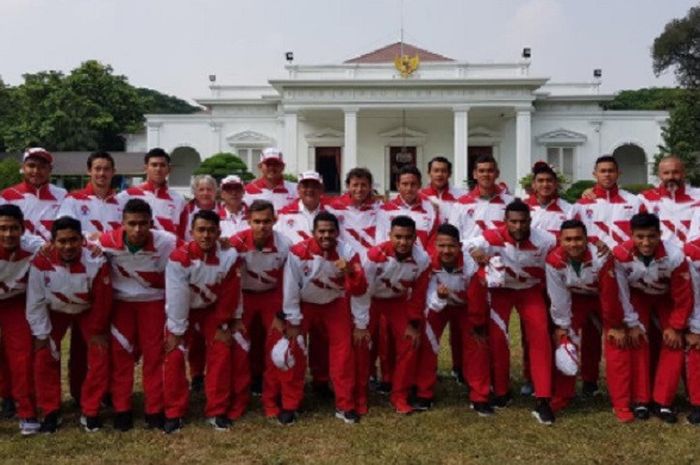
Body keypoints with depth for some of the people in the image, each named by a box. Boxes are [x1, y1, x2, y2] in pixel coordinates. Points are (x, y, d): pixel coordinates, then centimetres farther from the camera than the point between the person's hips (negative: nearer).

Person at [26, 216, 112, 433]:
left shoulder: (96, 263, -33)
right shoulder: (41, 262, -31)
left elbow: (102, 301, -18)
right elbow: (36, 301, -16)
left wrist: (97, 331, -8)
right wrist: (41, 333, -10)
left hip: (88, 311, -1)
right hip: (54, 311, 1)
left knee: (100, 356, -10)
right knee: (44, 357, -6)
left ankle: (90, 411, 5)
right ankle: (51, 412, 11)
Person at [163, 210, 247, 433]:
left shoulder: (229, 256, -23)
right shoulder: (179, 258, -31)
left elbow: (229, 294, -13)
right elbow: (176, 297, -24)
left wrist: (223, 325, -7)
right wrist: (177, 331, -17)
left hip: (212, 308, 2)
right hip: (182, 309, -2)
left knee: (222, 353, -6)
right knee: (174, 355, -10)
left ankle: (218, 412, 6)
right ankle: (174, 413, 4)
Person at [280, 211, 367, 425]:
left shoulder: (347, 253, -21)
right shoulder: (299, 252, -28)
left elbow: (360, 290, -23)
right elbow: (290, 287, -19)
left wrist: (350, 273, -44)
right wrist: (293, 321, -14)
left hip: (335, 305, 2)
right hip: (304, 305, -2)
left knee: (343, 352, -1)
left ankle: (345, 406, 13)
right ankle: (289, 406, 8)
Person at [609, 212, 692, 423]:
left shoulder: (675, 256, -36)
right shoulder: (620, 255, -36)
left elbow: (684, 296, -20)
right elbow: (621, 294, -20)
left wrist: (676, 327, -12)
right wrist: (632, 324, -15)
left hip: (667, 297, 1)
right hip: (637, 295, 0)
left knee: (675, 342, -11)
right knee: (636, 340, -15)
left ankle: (662, 401, -3)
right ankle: (640, 400, -5)